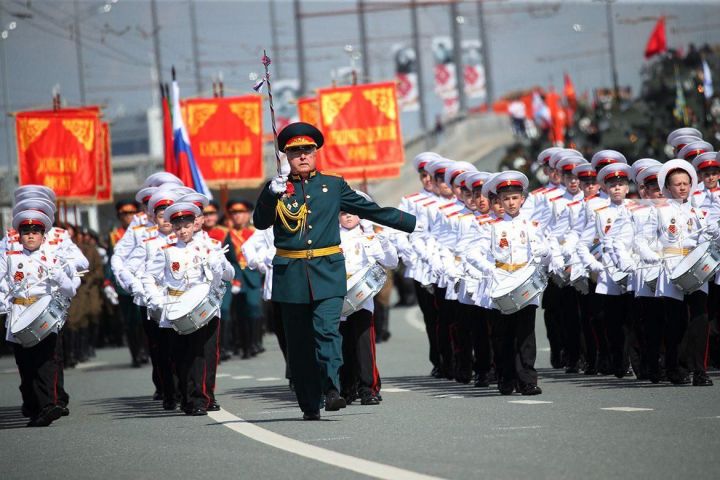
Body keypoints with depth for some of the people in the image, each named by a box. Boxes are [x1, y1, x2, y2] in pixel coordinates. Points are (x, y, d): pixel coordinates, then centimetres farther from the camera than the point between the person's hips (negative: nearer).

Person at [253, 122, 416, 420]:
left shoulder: (334, 186, 11)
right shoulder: (277, 189, 7)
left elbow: (372, 210, 16)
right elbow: (260, 222, -7)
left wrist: (415, 224, 16)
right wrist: (273, 192, -24)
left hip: (327, 272, 0)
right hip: (291, 275, 1)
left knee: (327, 329, -19)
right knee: (299, 342, 4)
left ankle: (332, 390, -26)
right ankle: (309, 404, 10)